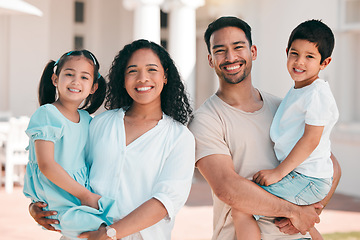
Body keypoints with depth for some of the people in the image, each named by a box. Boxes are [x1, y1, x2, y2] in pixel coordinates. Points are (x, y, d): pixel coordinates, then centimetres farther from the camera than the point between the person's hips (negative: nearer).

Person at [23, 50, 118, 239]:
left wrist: (90, 193, 2)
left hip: (85, 193, 7)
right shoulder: (46, 114, -12)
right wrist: (84, 194, -17)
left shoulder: (86, 119, 10)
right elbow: (46, 165, -18)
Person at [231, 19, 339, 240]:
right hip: (300, 175, 11)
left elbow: (311, 139, -23)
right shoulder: (297, 90, 13)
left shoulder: (317, 92, -17)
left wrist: (278, 172, -20)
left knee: (241, 209, -17)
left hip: (307, 180, -11)